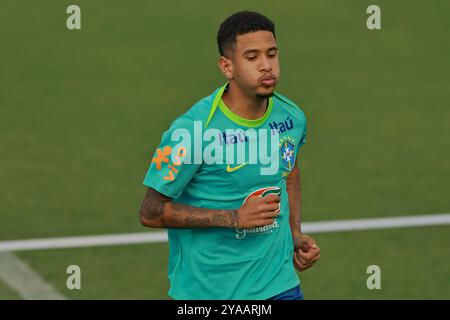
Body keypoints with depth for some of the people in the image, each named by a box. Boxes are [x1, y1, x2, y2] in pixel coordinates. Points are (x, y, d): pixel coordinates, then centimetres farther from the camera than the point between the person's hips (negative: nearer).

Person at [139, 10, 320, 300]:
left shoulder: (292, 118, -2)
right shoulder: (192, 130, -21)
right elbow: (151, 212, -16)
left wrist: (295, 233, 7)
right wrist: (233, 218, -21)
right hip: (206, 290, -4)